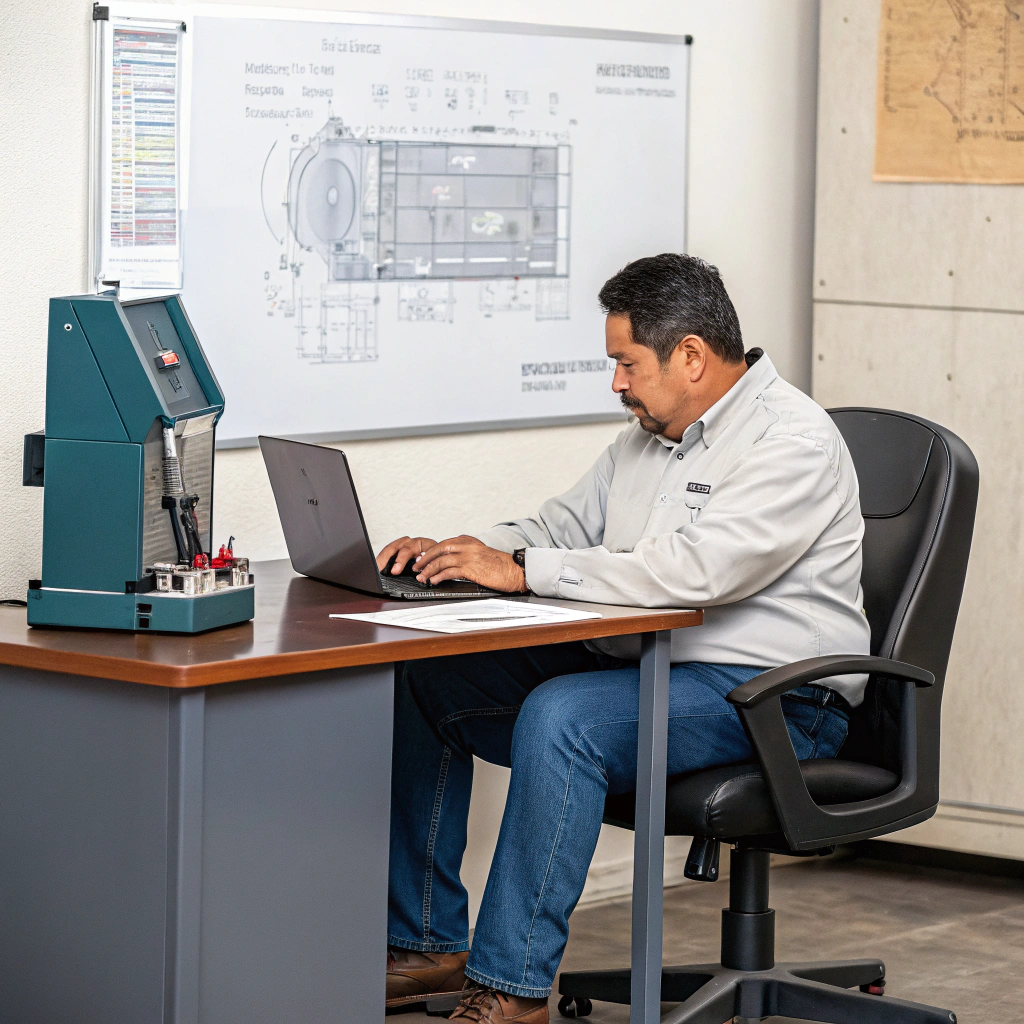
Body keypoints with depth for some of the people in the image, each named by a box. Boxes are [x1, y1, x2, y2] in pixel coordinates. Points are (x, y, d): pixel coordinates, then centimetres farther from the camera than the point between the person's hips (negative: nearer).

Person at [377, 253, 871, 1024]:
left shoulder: (793, 441, -15)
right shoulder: (648, 438, 15)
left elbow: (686, 571, -27)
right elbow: (562, 527, 21)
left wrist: (521, 570, -23)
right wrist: (454, 554, 0)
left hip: (769, 699, -9)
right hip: (639, 669, 9)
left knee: (561, 717, -34)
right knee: (427, 681, -1)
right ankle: (427, 944, 4)